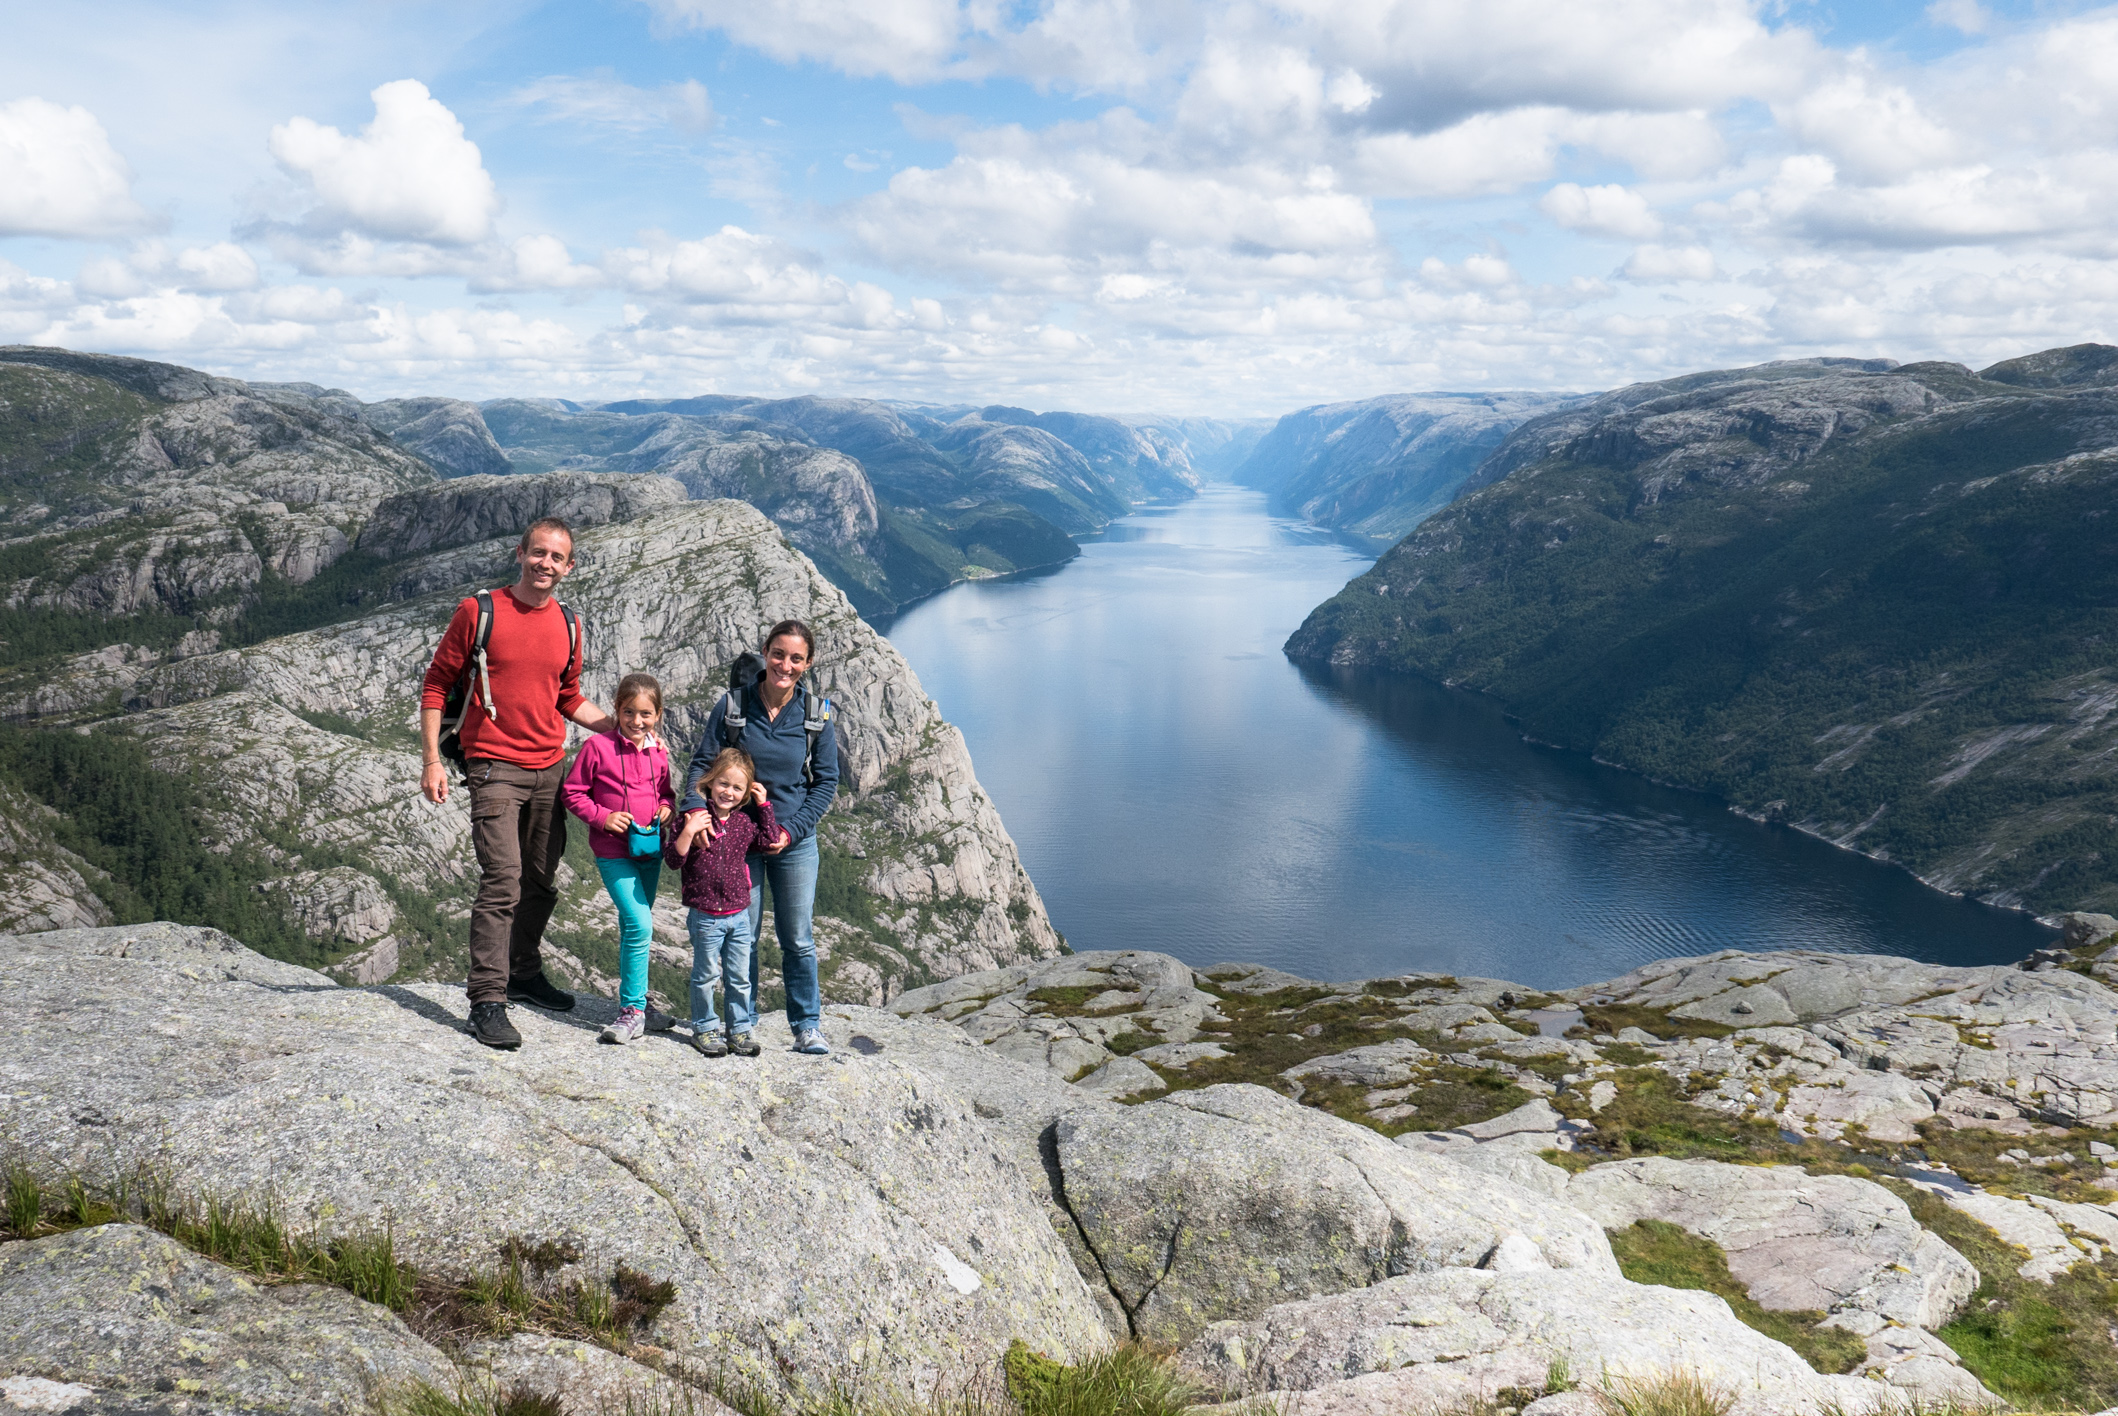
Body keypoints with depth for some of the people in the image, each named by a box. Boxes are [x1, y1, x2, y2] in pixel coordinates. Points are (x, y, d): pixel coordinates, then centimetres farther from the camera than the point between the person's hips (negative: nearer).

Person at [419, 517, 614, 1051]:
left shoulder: (567, 626, 10)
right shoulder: (479, 611, -5)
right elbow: (436, 685, 0)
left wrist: (618, 726, 8)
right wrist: (432, 761, -7)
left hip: (550, 769, 5)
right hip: (495, 767, -5)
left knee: (541, 881, 13)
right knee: (502, 880, -13)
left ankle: (526, 973, 31)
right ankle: (487, 1002, -9)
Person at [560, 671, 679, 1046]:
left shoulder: (658, 752, 5)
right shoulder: (597, 747, -9)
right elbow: (572, 792, -3)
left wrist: (667, 807, -1)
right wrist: (602, 816, -16)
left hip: (650, 848, 6)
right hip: (613, 851, -5)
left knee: (635, 927, 17)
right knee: (639, 924, -17)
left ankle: (636, 1003, 30)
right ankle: (632, 1010, -8)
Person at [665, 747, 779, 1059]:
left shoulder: (745, 821, 3)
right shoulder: (696, 817, -9)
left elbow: (772, 840, 11)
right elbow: (674, 859, -10)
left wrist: (764, 805, 4)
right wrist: (688, 832, -27)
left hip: (740, 915, 4)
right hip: (705, 914, -4)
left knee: (740, 977, 11)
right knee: (705, 974, 9)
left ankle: (740, 1029, 23)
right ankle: (704, 1028, 23)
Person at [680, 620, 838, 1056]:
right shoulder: (734, 703, -6)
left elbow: (827, 781, 1)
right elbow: (702, 763, -3)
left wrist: (792, 830, -9)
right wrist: (696, 809, -21)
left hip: (794, 840, 0)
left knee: (797, 938, 5)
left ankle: (807, 1027, 18)